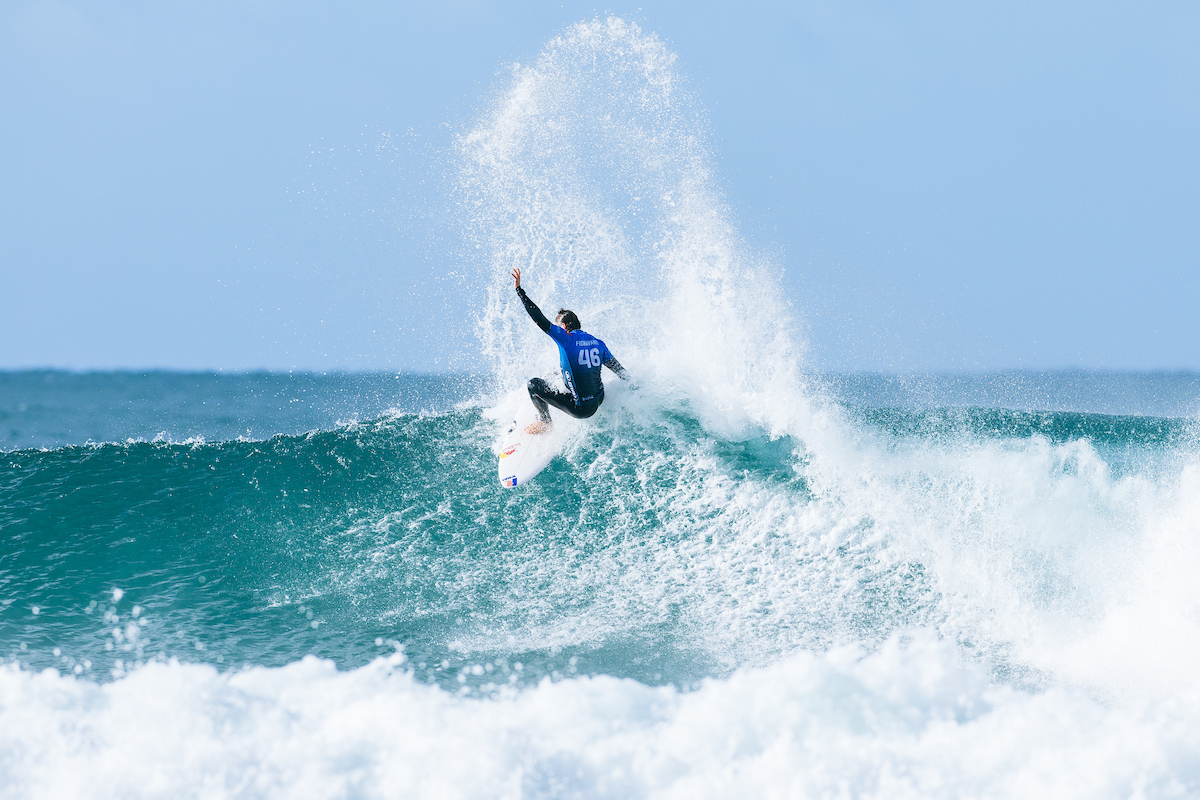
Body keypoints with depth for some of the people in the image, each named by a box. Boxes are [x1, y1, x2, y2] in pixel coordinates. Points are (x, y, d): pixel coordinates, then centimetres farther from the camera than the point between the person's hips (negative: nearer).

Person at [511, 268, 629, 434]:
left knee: (534, 384, -1)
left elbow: (540, 319, -19)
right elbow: (620, 371, 12)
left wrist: (519, 290, -15)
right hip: (598, 403, 8)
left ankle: (544, 422, 15)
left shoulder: (566, 338, -14)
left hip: (580, 409, -8)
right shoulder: (598, 343, 4)